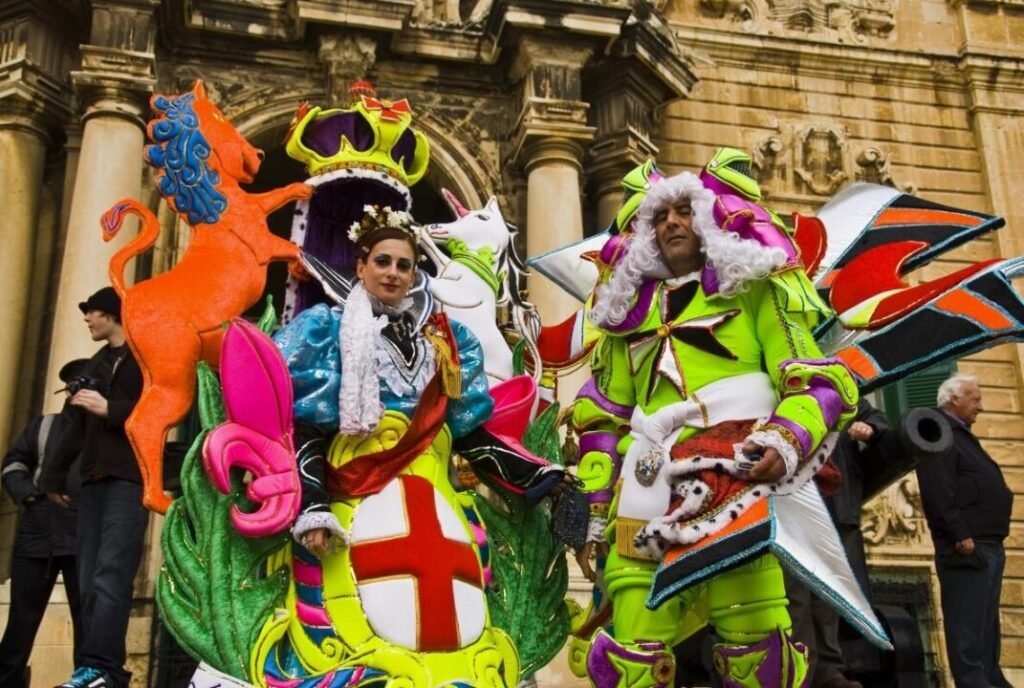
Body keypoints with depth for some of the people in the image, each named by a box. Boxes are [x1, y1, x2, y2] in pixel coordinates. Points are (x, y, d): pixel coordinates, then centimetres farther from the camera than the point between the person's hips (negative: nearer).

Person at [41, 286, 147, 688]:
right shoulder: (96, 365, 25)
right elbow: (78, 427, 27)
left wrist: (110, 409, -14)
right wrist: (55, 476, 25)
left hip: (130, 478, -7)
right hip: (94, 480, 7)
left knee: (110, 574, -18)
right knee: (90, 580, -1)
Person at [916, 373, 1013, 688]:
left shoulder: (962, 436, 22)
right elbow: (938, 492, -20)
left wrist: (993, 540, 17)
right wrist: (960, 535, -22)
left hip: (989, 545, 10)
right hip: (967, 547, -10)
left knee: (987, 620, 14)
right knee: (968, 621, -7)